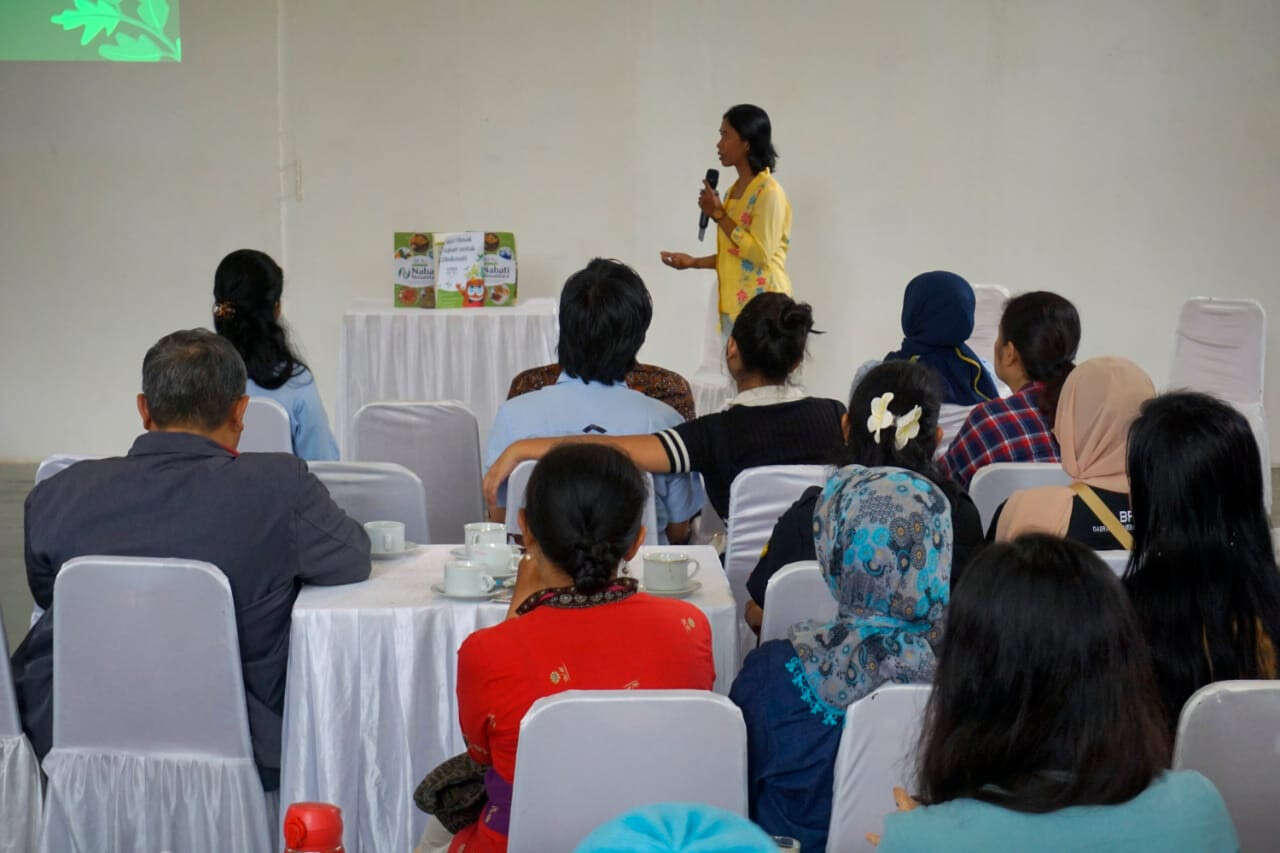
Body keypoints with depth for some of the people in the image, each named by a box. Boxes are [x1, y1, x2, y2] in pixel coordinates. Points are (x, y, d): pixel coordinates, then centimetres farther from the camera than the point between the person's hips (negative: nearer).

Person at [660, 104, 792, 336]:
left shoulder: (768, 192, -12)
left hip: (760, 307, -8)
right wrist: (693, 262, 11)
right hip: (733, 305, 8)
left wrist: (719, 215, -15)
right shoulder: (734, 191, 14)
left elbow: (760, 253, -18)